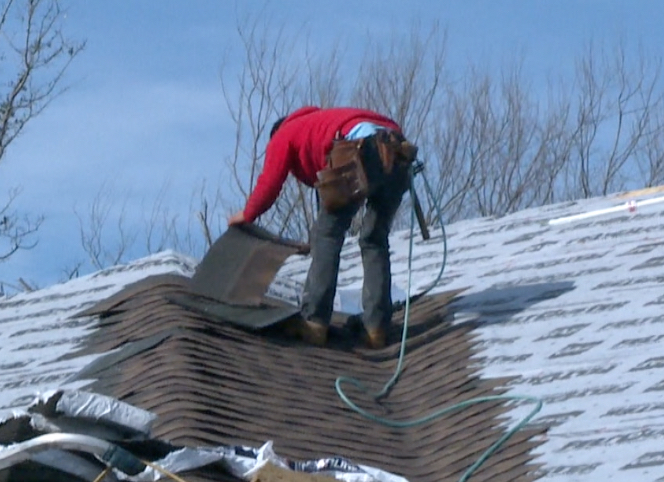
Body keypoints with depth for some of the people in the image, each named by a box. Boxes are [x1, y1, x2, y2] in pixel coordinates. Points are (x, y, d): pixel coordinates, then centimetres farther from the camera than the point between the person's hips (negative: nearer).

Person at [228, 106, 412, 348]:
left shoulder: (284, 135, 25)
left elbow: (269, 183, 19)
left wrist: (247, 215, 38)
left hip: (361, 149, -7)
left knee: (327, 235, 4)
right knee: (375, 240, 15)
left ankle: (314, 321, -4)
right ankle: (376, 326, 7)